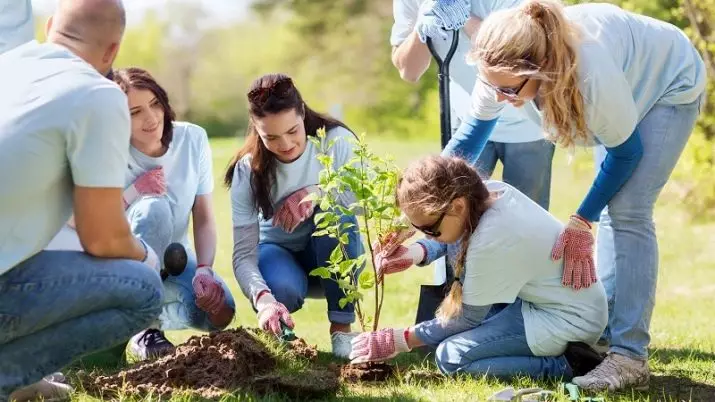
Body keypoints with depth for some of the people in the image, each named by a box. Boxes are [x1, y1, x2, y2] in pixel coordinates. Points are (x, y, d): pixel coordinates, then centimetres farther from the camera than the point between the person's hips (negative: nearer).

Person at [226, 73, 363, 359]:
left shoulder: (337, 140, -19)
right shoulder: (248, 171, -19)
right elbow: (243, 253, -24)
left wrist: (317, 192, -40)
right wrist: (263, 299, -43)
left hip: (334, 256, 1)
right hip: (279, 252, -1)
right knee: (281, 289, -37)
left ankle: (341, 327, -23)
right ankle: (277, 328, 2)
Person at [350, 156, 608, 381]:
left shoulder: (491, 241, -28)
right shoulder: (490, 191, -7)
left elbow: (468, 318, -15)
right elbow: (458, 237, 16)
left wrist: (400, 341, -8)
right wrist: (415, 253, -2)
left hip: (569, 319, -9)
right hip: (580, 297, 9)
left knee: (450, 357, -13)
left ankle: (565, 364, -11)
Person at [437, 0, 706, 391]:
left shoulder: (592, 73, -44)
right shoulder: (504, 68, -27)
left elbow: (625, 150, -26)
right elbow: (474, 128, -9)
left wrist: (581, 222, -20)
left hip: (670, 85, -7)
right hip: (627, 87, 7)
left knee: (628, 210, -16)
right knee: (611, 209, 7)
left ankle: (629, 356, -18)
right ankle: (605, 334, 16)